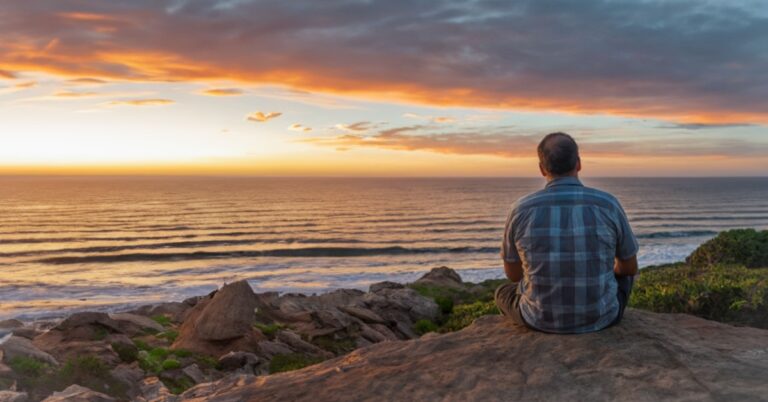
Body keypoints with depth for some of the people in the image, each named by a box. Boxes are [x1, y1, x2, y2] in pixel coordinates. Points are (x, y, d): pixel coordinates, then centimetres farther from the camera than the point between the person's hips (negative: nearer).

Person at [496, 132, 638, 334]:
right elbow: (630, 267, 3)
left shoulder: (522, 210, -12)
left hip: (541, 317, -1)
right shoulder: (608, 205, -12)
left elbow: (512, 273, 2)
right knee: (623, 278, 36)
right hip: (599, 316, 1)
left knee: (505, 293, 33)